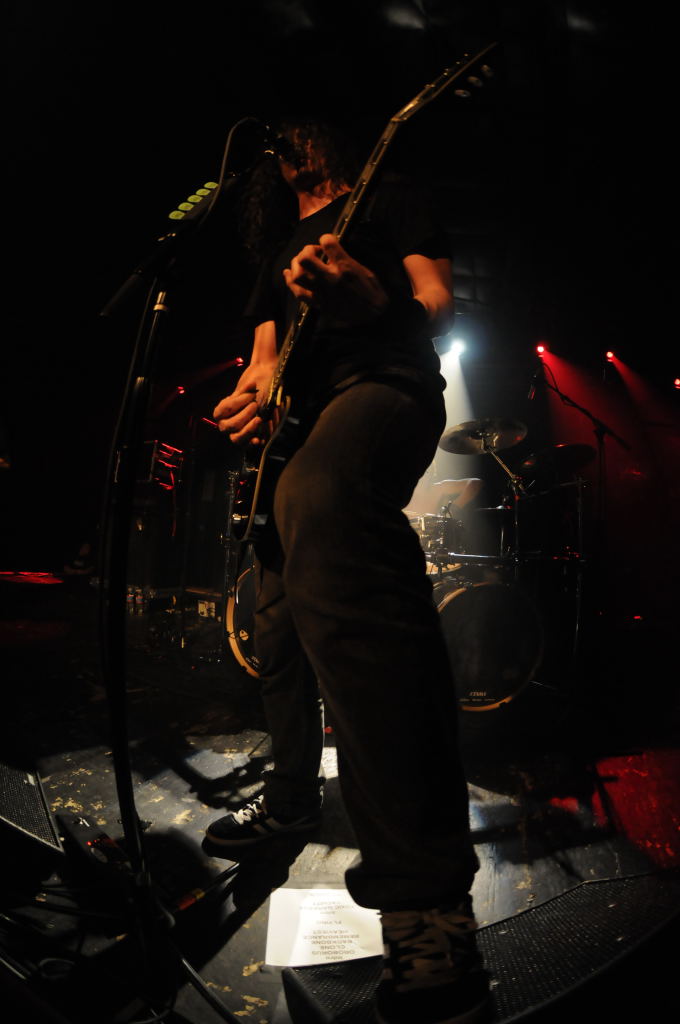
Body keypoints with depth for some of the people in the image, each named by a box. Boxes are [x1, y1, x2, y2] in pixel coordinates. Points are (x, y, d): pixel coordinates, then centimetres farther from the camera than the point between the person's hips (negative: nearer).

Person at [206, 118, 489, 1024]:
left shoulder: (386, 203, 14)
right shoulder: (278, 259, 32)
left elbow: (438, 307, 0)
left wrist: (374, 302, -23)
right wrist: (250, 395, 0)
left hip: (384, 385, -9)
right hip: (301, 423, 9)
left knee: (317, 502, -44)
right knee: (277, 622, 12)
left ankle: (427, 893, -47)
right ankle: (293, 794, 37)